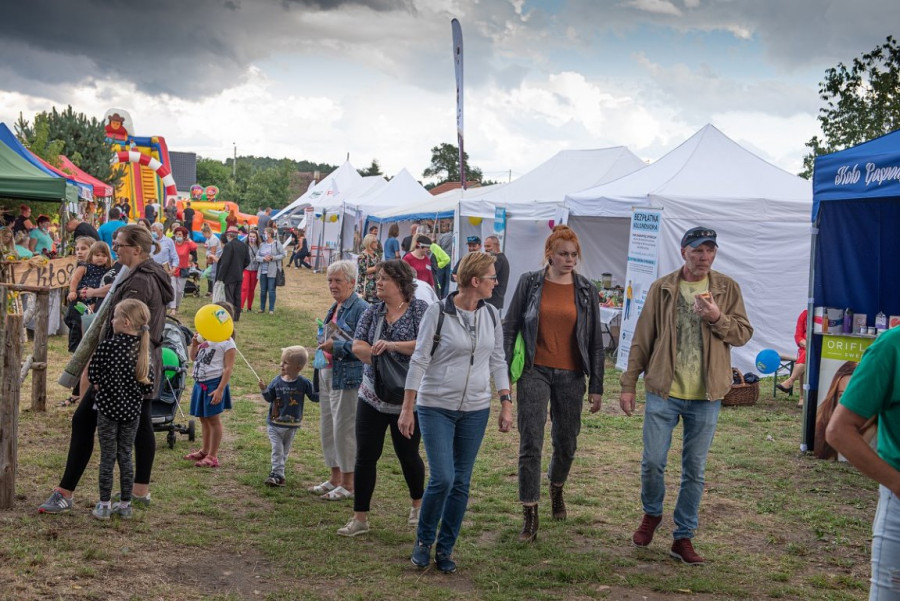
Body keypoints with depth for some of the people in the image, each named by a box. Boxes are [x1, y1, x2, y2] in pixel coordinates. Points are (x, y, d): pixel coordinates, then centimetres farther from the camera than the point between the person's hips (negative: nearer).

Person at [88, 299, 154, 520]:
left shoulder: (106, 346, -15)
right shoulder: (143, 349, -2)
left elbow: (93, 376, -8)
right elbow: (148, 385, 2)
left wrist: (100, 387, 10)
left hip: (108, 408, -4)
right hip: (132, 410, 4)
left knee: (107, 457, 5)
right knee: (125, 456, 12)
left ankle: (104, 505, 11)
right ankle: (125, 505, 18)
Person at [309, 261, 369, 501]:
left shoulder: (360, 308, -14)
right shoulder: (334, 308, 14)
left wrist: (336, 346, -20)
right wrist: (324, 343, 7)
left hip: (347, 376, -10)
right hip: (327, 373, 10)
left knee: (344, 429, -4)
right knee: (327, 427, 15)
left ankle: (348, 483, 8)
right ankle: (335, 477, 27)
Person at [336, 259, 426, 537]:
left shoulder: (419, 310, -7)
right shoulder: (373, 311, 7)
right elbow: (357, 346, -1)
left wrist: (392, 345, -26)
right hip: (372, 396, 4)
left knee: (408, 454, 10)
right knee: (365, 456, 2)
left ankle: (417, 504, 35)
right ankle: (360, 517, 9)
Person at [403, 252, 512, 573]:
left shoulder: (492, 315, 4)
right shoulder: (438, 312, -10)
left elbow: (497, 361, 12)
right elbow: (419, 361, -7)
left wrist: (506, 404, 7)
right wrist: (408, 408, -8)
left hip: (475, 410, 5)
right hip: (436, 407, -4)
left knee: (461, 483, 6)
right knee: (443, 478, -11)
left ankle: (445, 549, 20)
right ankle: (423, 541, 12)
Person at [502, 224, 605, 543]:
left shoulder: (587, 289, 3)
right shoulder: (529, 283, -1)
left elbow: (595, 340, 5)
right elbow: (510, 328, 2)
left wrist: (596, 386, 4)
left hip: (571, 375, 2)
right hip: (535, 372, -2)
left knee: (566, 444, 13)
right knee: (530, 445, -6)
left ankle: (556, 488, 43)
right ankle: (530, 514, 1)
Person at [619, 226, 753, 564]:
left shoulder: (726, 289, 3)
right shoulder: (662, 288, 1)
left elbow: (744, 334, 2)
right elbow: (642, 340, 3)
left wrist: (718, 318, -17)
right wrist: (629, 384, 0)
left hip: (706, 396, 1)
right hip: (663, 392, -1)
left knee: (694, 470, 7)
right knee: (652, 462, 0)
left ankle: (683, 537, 18)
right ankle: (652, 514, 29)